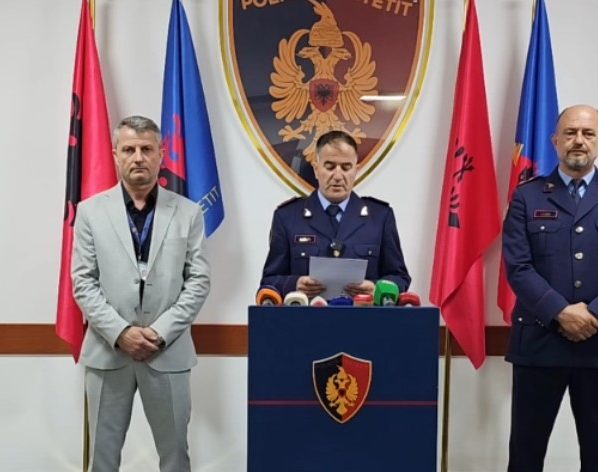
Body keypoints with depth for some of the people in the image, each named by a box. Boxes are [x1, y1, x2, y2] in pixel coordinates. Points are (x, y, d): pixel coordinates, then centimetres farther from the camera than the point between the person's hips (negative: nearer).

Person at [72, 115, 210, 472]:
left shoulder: (188, 212, 2)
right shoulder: (91, 211, 3)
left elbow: (199, 281, -2)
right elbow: (84, 283, -1)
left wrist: (161, 332, -12)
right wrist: (120, 332, -12)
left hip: (168, 351, 0)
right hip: (108, 350, 0)